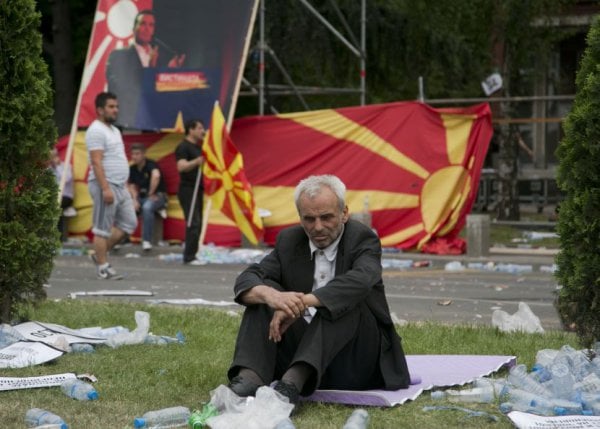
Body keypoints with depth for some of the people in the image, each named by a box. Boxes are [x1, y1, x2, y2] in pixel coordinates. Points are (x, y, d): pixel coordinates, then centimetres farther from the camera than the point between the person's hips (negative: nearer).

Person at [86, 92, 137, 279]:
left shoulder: (114, 130, 18)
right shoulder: (96, 131, -13)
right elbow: (97, 162, -20)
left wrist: (124, 185, 19)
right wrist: (105, 188, -26)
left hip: (120, 187, 10)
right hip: (106, 186, -10)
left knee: (129, 223, 10)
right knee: (103, 228, -3)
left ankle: (100, 254, 18)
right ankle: (103, 267, 3)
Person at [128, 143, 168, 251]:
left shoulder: (151, 165, -15)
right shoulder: (132, 169, 6)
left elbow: (156, 176, -37)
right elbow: (132, 186, 7)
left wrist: (151, 194, -29)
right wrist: (135, 200, -12)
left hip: (157, 196, -6)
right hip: (142, 197, 6)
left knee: (147, 207, -39)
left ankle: (146, 241, -35)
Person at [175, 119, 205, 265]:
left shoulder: (198, 147, 19)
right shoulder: (183, 147, -9)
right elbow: (181, 167, -24)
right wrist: (197, 161, -38)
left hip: (197, 189, 9)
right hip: (188, 189, -9)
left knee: (197, 223, 8)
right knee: (193, 223, -15)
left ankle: (191, 255, 12)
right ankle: (189, 257, -14)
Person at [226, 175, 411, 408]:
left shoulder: (362, 238, -7)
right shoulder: (289, 240, 5)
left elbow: (359, 282, -30)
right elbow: (246, 281, -7)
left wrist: (303, 302, -42)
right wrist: (269, 294, -33)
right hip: (305, 348, 4)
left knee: (346, 297, -30)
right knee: (263, 292, -13)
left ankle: (293, 381, -49)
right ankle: (249, 377, -35)